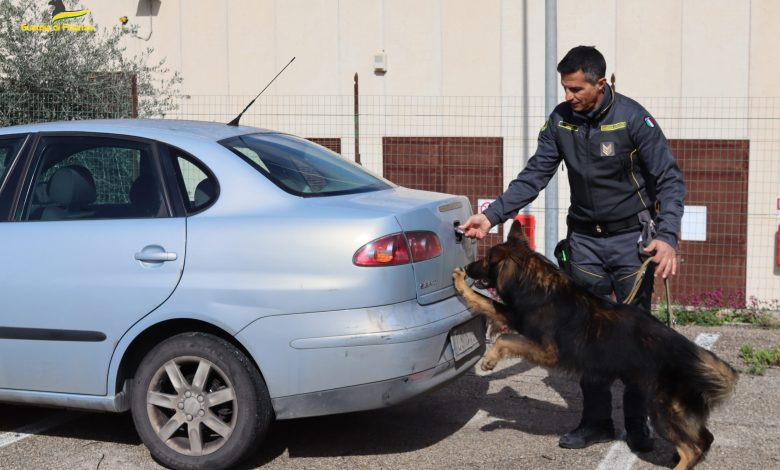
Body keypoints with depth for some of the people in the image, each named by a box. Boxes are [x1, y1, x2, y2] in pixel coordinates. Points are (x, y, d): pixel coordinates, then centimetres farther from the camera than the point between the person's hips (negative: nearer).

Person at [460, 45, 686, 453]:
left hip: (631, 237, -4)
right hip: (585, 239, 4)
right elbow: (533, 176, 1)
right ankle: (596, 421, 18)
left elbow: (670, 180, -14)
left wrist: (667, 237, -27)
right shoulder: (561, 119, -3)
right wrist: (491, 216, -10)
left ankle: (638, 424, 15)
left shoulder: (632, 118, -16)